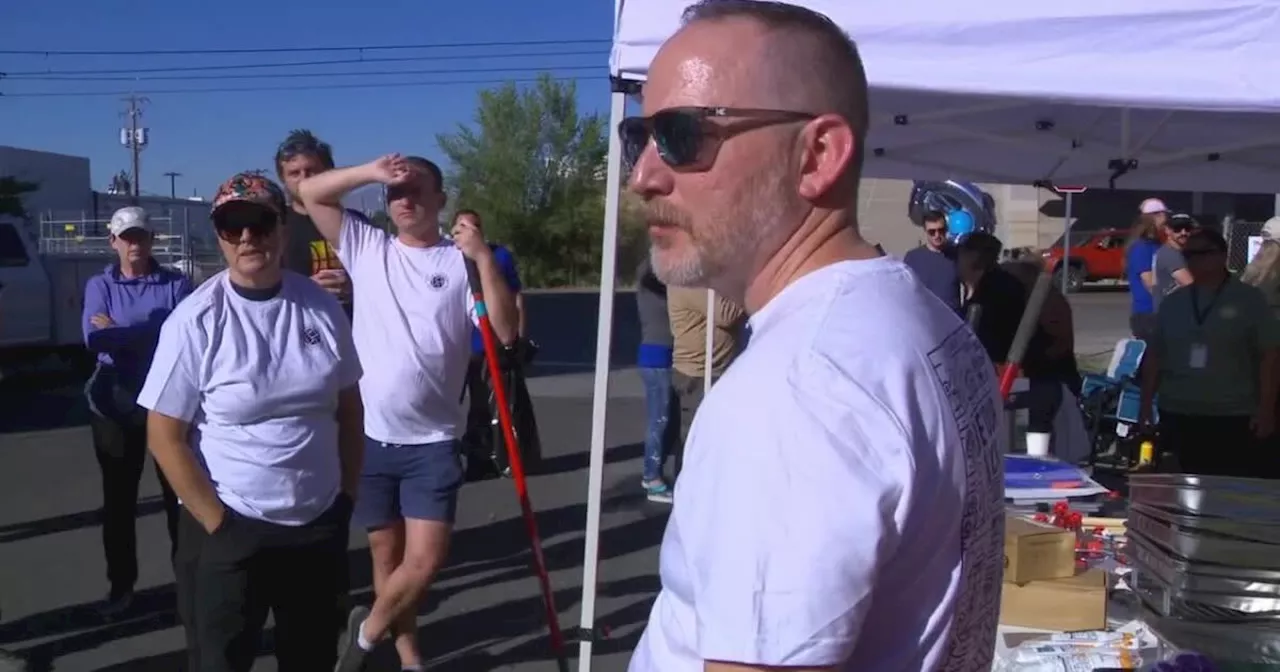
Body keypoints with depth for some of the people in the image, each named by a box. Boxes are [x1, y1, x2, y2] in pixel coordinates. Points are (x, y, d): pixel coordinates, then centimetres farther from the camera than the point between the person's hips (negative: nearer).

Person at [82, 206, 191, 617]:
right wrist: (157, 331, -17)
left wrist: (119, 333, -16)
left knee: (179, 491, 7)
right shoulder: (100, 285, 2)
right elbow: (93, 338, -14)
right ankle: (121, 585, 24)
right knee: (118, 497, 10)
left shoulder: (177, 284, -2)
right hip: (115, 404, 2)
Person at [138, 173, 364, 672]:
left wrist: (348, 494, 5)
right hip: (228, 532, -4)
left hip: (321, 524, 4)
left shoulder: (322, 307, -2)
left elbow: (349, 408, 8)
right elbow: (164, 436, -11)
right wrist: (218, 523, -12)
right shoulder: (195, 320, -13)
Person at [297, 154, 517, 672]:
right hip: (370, 435, 2)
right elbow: (310, 192, 2)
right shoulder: (366, 247, 4)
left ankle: (368, 630, 21)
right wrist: (373, 172, -11)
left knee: (426, 559, -7)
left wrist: (485, 257, -19)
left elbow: (505, 333, -12)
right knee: (386, 552, 13)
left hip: (433, 440, -2)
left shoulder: (464, 262, -3)